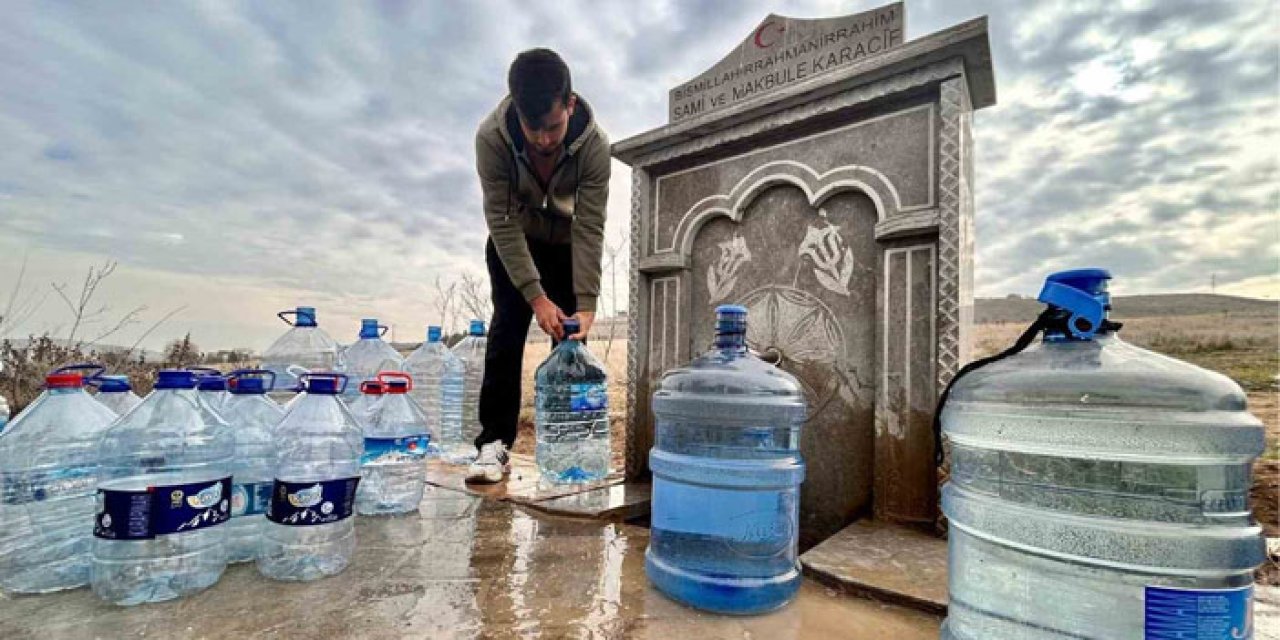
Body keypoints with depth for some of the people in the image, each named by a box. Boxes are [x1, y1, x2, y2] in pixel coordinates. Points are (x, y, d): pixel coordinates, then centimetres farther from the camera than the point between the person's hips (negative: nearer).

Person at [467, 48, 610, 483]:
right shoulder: (491, 137, -30)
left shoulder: (594, 144, -30)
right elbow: (503, 222, -29)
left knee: (571, 337, -6)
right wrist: (537, 297, -34)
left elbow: (590, 229, -29)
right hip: (511, 241, 0)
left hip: (567, 242, 1)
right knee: (507, 330, -12)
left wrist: (585, 305, -34)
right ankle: (495, 443, -6)